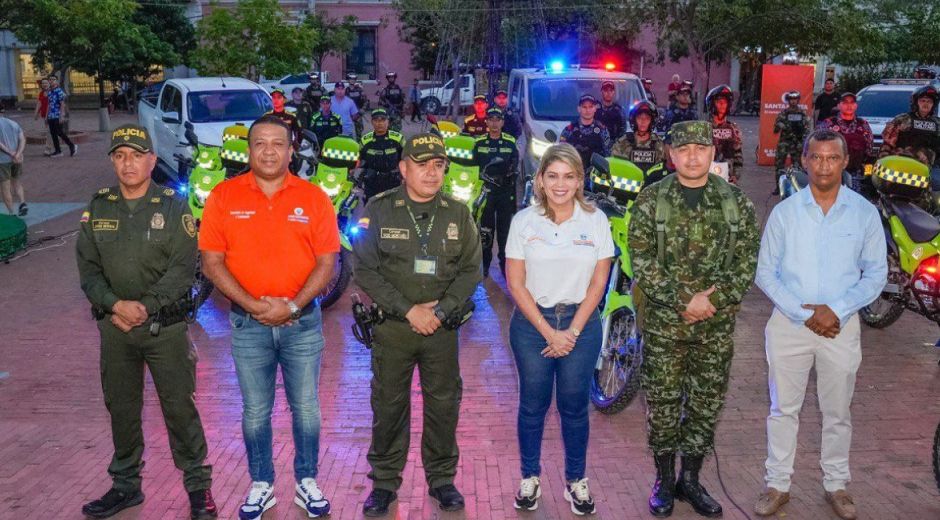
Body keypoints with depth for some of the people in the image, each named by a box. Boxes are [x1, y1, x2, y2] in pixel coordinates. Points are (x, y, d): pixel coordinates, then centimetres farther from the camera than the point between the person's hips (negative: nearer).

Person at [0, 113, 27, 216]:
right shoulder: (14, 124, 12)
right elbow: (23, 140, -2)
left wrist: (12, 154, -18)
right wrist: (17, 155, -16)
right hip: (17, 160, 5)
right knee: (17, 184, 22)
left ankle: (11, 214, 6)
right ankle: (22, 204, -1)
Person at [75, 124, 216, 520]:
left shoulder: (174, 207, -3)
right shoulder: (98, 208, 7)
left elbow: (183, 267, -10)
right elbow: (87, 267, 3)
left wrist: (145, 306, -17)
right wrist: (115, 305, -12)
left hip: (166, 325, -4)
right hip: (115, 326, 4)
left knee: (179, 407, 0)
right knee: (121, 408, 13)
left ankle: (198, 486, 12)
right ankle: (126, 485, 28)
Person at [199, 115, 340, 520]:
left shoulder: (314, 198, -2)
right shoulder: (224, 196, -1)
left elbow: (326, 263, -3)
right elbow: (212, 262, -3)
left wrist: (292, 306, -14)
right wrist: (251, 305, -13)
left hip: (302, 321, 0)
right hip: (248, 323, 0)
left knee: (306, 408, 10)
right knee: (255, 411, 12)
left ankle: (306, 482, 27)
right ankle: (261, 485, 28)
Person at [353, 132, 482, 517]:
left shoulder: (458, 214, 3)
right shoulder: (379, 211, -4)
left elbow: (470, 270, 2)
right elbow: (365, 270, -8)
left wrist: (441, 311, -11)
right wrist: (409, 310, -14)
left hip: (442, 327, 2)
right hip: (392, 326, -2)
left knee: (443, 405, 9)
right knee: (388, 406, 7)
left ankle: (441, 478, 25)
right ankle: (384, 481, 22)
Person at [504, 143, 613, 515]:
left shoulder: (596, 220, -2)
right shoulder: (524, 221, -4)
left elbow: (599, 281, -1)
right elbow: (515, 283, -5)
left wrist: (572, 331, -8)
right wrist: (548, 331, -10)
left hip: (581, 324, 0)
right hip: (532, 324, 0)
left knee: (575, 406, 8)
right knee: (532, 405, 9)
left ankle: (576, 480, 25)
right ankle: (530, 478, 25)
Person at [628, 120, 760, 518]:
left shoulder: (737, 202, 2)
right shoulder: (651, 200, -3)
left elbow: (747, 262, 0)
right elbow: (641, 260, -8)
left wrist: (712, 299, -13)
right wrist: (683, 300, -15)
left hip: (717, 323, 2)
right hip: (663, 320, -2)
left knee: (707, 403, 10)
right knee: (662, 403, 6)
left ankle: (690, 479, 26)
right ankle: (664, 479, 23)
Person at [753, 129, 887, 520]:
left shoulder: (865, 213, -2)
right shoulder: (784, 211, -3)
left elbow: (876, 274, 1)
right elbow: (766, 273, -2)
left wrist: (836, 310, -13)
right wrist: (803, 313, -12)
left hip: (841, 326, 0)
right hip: (789, 323, 0)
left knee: (837, 412, 12)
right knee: (783, 409, 8)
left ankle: (836, 484, 29)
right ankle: (778, 484, 20)